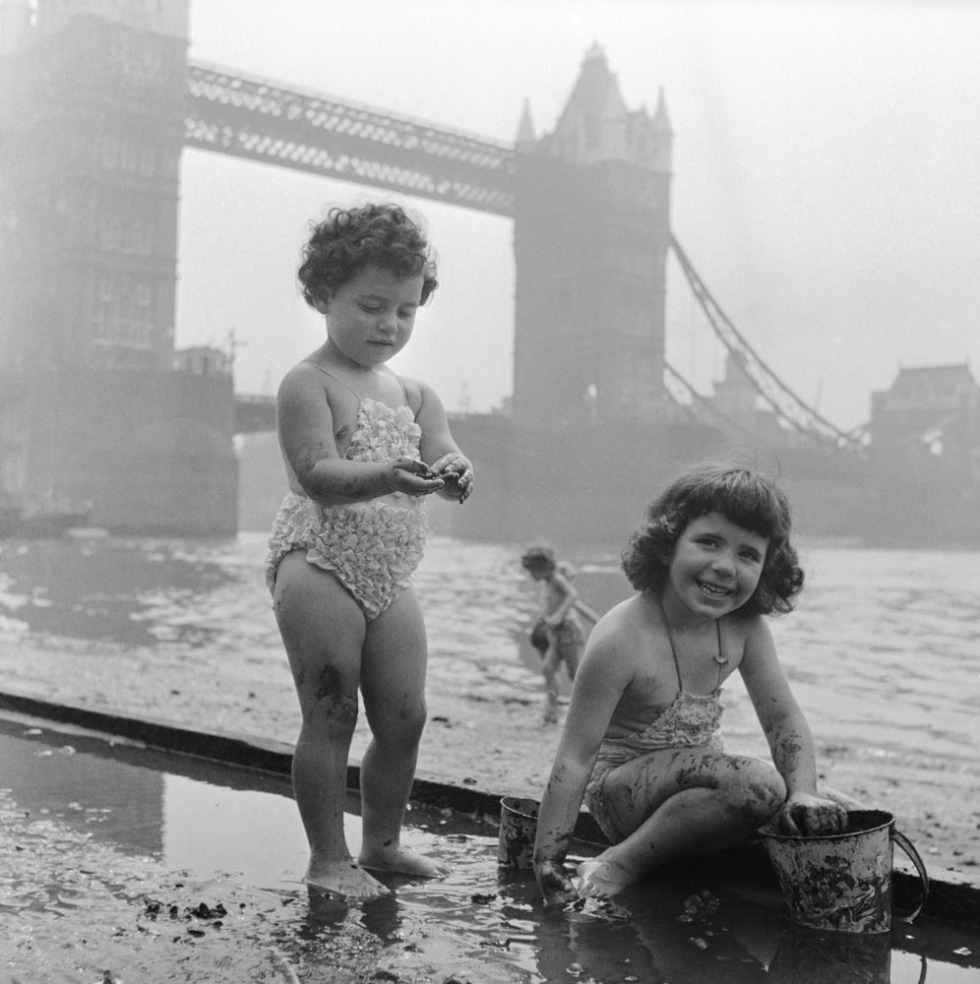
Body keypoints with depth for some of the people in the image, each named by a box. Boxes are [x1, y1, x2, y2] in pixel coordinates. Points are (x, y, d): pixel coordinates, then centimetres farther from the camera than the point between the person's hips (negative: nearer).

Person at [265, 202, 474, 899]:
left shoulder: (414, 393, 13)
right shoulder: (309, 383, -7)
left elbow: (444, 451, -2)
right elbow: (317, 473, -20)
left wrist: (452, 473, -27)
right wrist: (389, 477, -38)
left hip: (391, 577, 7)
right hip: (320, 566, -7)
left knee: (404, 718, 9)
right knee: (332, 716, -3)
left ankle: (382, 842, 26)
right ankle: (328, 858, 10)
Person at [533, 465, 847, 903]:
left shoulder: (745, 627, -5)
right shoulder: (621, 638, -25)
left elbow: (785, 719, 0)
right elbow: (575, 759, -22)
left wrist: (803, 794, -19)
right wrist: (547, 863, -22)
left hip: (694, 776, 8)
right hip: (621, 789, -7)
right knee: (759, 784, -29)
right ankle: (618, 866, -19)